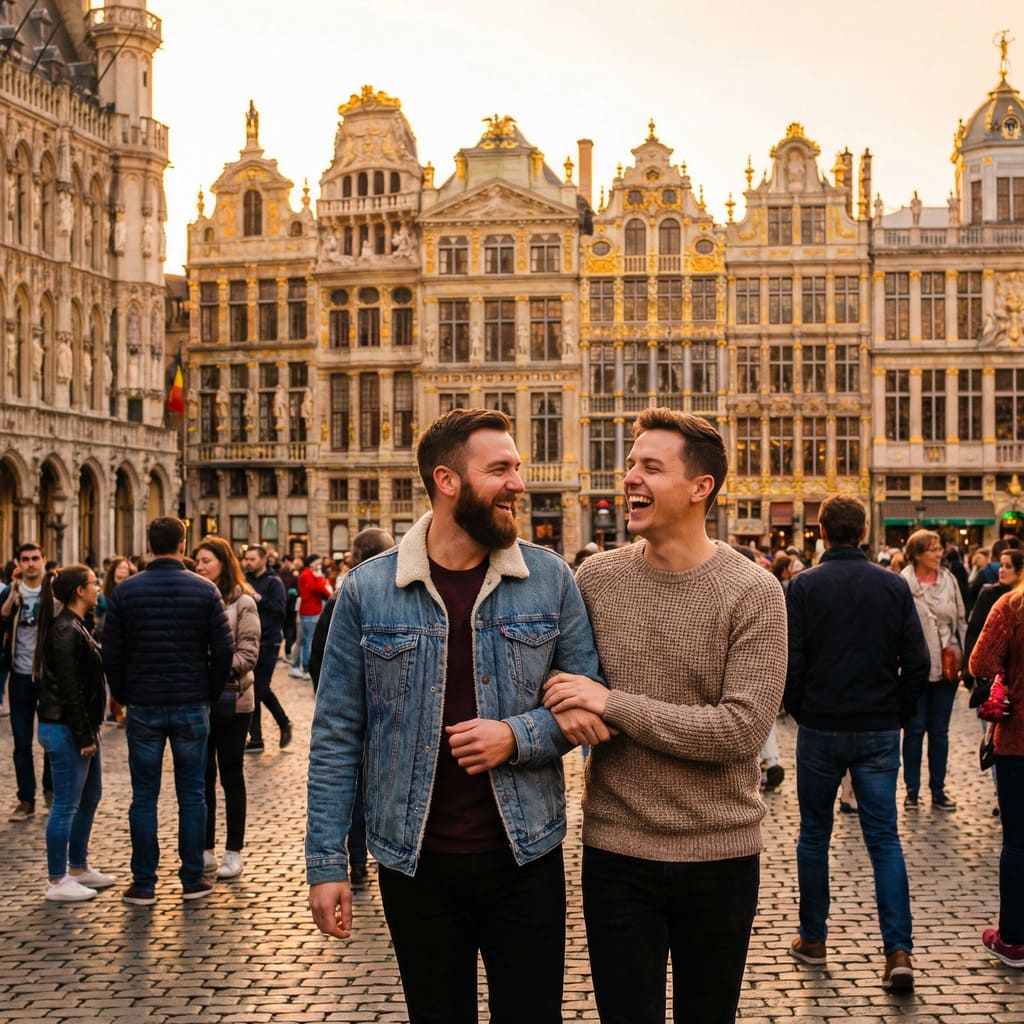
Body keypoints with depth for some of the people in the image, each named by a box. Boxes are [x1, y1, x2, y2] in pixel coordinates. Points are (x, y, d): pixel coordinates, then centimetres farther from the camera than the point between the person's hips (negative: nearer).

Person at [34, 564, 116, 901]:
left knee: (90, 797, 18)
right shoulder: (66, 632, -18)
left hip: (80, 727, 10)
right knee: (66, 805, -3)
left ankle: (79, 867, 29)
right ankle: (57, 882, 5)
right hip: (65, 730, -10)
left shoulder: (76, 627, 13)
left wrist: (91, 730, 16)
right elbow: (68, 689, -21)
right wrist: (84, 736, -19)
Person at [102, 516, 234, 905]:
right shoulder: (204, 590, -3)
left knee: (144, 796, 6)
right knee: (192, 794, 8)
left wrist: (123, 696, 11)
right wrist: (211, 693, 8)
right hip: (192, 707, 0)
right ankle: (192, 880, 12)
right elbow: (224, 650, -6)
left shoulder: (125, 592, -3)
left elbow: (111, 652, -3)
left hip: (143, 708, 0)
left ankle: (143, 884, 10)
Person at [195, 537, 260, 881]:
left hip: (230, 698, -4)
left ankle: (233, 852, 14)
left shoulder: (242, 602, -5)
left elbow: (248, 653, -9)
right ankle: (206, 849, 19)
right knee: (202, 775, 9)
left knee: (231, 775, 6)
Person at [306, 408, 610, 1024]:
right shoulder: (367, 591, -5)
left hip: (525, 856, 1)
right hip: (415, 861, 0)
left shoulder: (550, 579, -2)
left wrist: (518, 736, -16)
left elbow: (589, 698, 3)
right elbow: (336, 736, -1)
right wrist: (327, 864, -4)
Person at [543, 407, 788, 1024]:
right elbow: (561, 684, 14)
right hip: (617, 850, 2)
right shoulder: (597, 578, 0)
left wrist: (613, 705, -20)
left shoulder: (754, 593, -11)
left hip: (720, 855, -2)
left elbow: (743, 729, -20)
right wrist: (572, 713, -8)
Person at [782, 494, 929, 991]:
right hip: (880, 732, 1)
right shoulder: (894, 585, -1)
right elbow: (918, 661, -3)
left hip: (820, 729, -1)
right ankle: (898, 951, -4)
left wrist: (799, 709, 7)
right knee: (884, 838, 5)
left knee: (814, 834, 13)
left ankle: (813, 940, 22)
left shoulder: (803, 586, -8)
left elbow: (789, 662, -10)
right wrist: (898, 712, 9)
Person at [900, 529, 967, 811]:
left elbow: (960, 622, 11)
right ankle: (912, 791, 14)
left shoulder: (949, 580, 5)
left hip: (946, 668, 4)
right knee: (915, 730, 4)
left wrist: (963, 659, 5)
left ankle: (938, 791, 19)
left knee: (940, 731, 11)